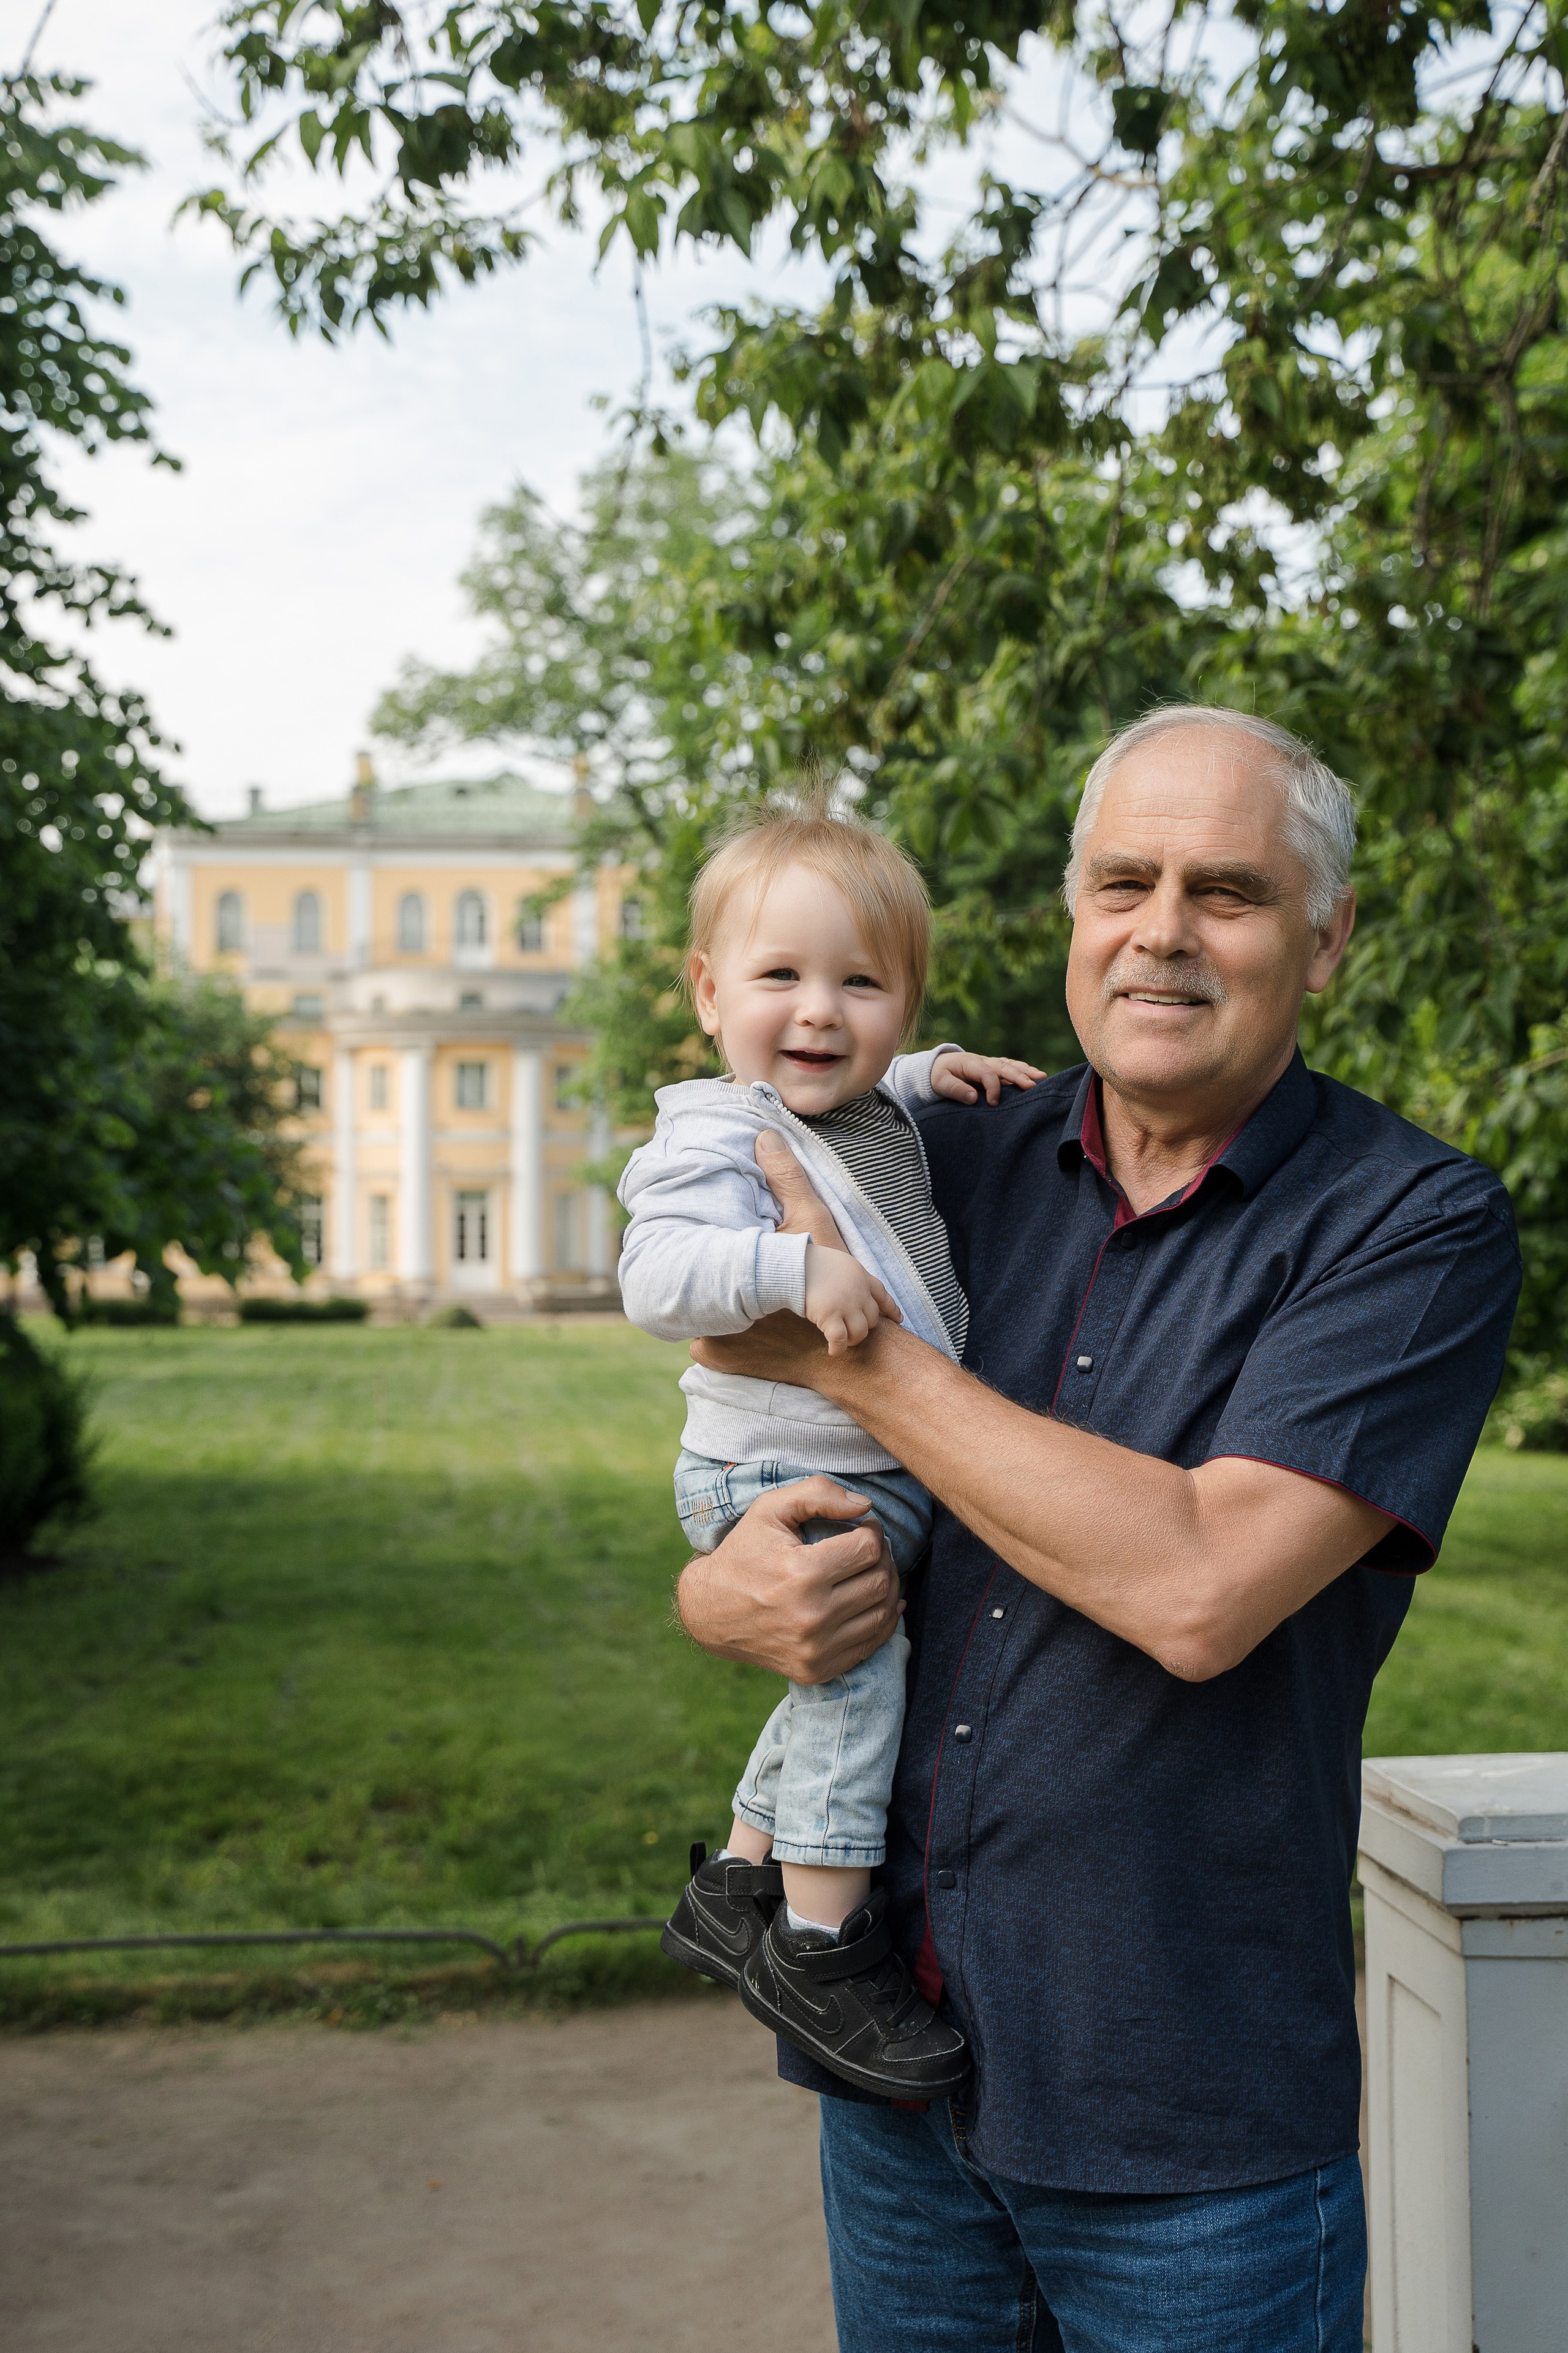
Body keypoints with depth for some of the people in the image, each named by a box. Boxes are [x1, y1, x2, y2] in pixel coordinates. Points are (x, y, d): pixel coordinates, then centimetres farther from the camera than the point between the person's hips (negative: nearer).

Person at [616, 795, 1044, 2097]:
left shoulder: (880, 1115, 10)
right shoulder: (716, 1133, -16)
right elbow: (657, 1274, -30)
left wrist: (936, 1069, 16)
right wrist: (797, 1267, -41)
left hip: (890, 1477, 9)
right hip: (777, 1475, -9)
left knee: (842, 1680, 19)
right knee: (858, 1648, -23)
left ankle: (740, 1885, 37)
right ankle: (823, 1939, -13)